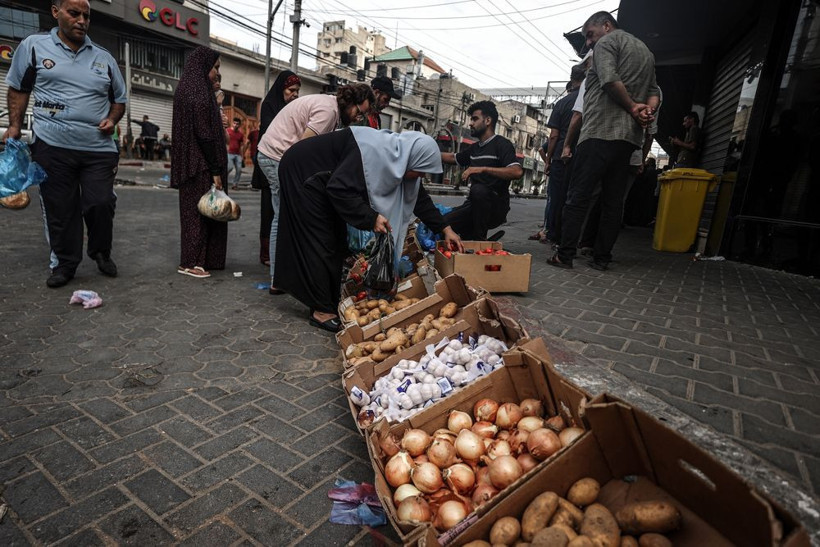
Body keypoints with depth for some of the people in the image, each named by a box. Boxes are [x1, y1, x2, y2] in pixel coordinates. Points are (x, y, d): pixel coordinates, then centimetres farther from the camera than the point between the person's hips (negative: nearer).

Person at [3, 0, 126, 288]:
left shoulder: (104, 58, 13)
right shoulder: (33, 46, 7)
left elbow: (119, 98, 20)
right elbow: (18, 89, 11)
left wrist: (112, 119, 1)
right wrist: (15, 126, 2)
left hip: (98, 148, 1)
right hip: (52, 147, -1)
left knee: (101, 204, -3)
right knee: (60, 209, 3)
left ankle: (101, 253, 21)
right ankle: (65, 263, 17)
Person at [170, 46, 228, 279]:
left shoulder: (187, 91, 14)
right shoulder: (201, 95, -15)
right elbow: (205, 135, -19)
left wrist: (213, 93, 18)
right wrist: (215, 170, -18)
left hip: (190, 164, 9)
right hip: (201, 166, -9)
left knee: (194, 209, 14)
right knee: (200, 210, -3)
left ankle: (192, 259, 24)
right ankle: (191, 262, 4)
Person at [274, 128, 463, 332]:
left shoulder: (400, 157, -6)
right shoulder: (372, 152, -33)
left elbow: (420, 198, 2)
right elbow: (339, 189, -34)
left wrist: (444, 228, 1)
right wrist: (371, 217, -33)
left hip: (326, 181, 9)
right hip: (303, 173, -9)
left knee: (337, 241, 7)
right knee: (319, 243, -9)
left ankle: (332, 302, 16)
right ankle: (321, 310, -2)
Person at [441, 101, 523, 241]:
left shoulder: (501, 144, -7)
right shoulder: (474, 148, 18)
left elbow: (517, 172, -25)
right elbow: (453, 158, 35)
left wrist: (482, 169, -29)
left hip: (496, 206, -6)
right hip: (474, 205, 7)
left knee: (478, 189, -38)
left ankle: (479, 239, -22)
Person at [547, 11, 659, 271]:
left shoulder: (607, 41, 2)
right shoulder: (645, 50, 29)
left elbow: (610, 80, -15)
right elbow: (654, 91, 21)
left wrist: (632, 108, -4)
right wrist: (648, 110, 1)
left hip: (601, 132, -8)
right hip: (629, 136, 8)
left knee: (578, 196, -8)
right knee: (613, 200, 6)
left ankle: (565, 255, -10)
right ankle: (602, 258, 7)